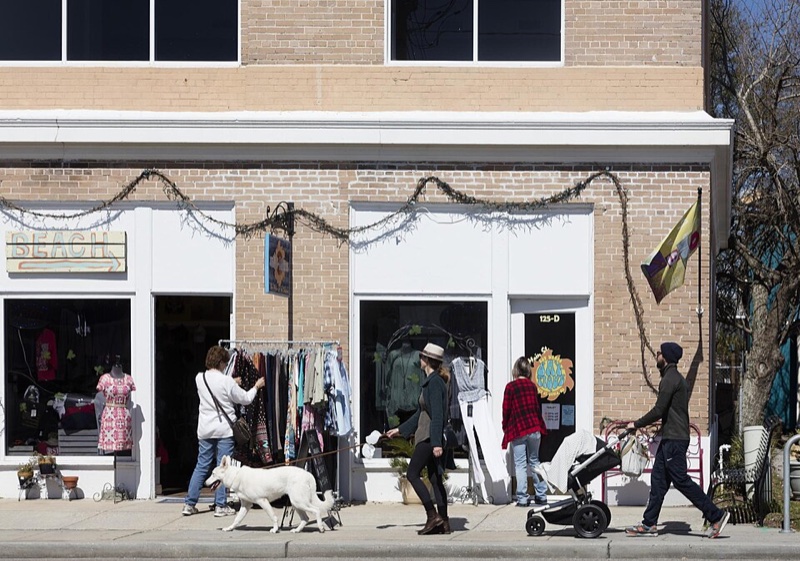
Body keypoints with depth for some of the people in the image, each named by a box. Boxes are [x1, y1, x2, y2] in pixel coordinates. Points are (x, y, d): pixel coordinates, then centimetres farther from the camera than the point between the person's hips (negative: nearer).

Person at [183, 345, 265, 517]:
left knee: (201, 466, 11)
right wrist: (256, 387, 15)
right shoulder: (226, 381, -12)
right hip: (224, 430, -5)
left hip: (205, 430, 5)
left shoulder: (199, 378, 3)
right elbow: (245, 399, -2)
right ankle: (220, 505, 3)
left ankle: (189, 504, 9)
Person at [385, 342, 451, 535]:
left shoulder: (434, 382, -14)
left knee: (413, 474, -5)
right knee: (435, 479, 8)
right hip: (430, 438, 10)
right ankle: (443, 522, 8)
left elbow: (437, 415, -21)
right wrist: (400, 430, 28)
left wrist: (436, 443, -25)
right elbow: (420, 413, 24)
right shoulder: (431, 381, 17)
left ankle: (433, 516, -8)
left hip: (430, 437, -10)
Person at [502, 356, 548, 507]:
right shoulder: (532, 386, 8)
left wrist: (505, 427, 11)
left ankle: (522, 498, -3)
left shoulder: (511, 386, -6)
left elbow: (506, 410, -4)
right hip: (534, 428, 4)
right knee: (534, 461, 14)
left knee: (520, 464, -1)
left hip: (517, 429, -4)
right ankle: (541, 495, 14)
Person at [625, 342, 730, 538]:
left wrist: (636, 424, -9)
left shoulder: (670, 379, -14)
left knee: (681, 480, -8)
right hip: (670, 438, 10)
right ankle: (649, 524, 10)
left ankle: (716, 515, -6)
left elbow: (658, 410, -19)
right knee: (658, 480, 9)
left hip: (674, 440, -10)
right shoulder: (676, 378, 18)